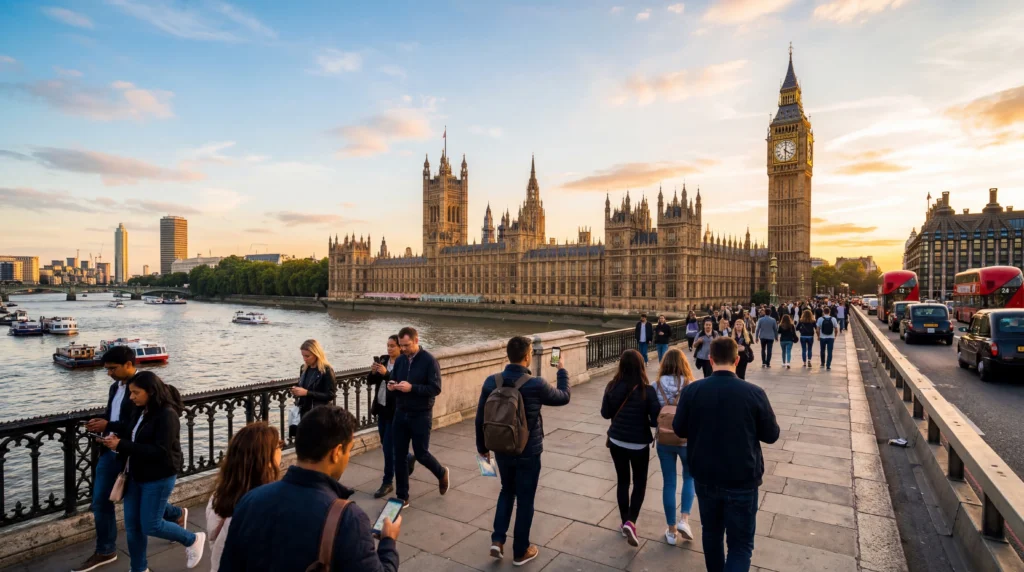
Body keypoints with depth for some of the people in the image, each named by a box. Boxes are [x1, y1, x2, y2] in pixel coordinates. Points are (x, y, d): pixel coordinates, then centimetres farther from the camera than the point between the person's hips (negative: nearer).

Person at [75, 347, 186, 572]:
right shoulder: (115, 387, 9)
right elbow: (111, 416, 19)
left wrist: (108, 426, -24)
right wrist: (100, 423, -2)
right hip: (111, 452, 8)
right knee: (100, 501, 10)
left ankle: (177, 514, 35)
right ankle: (105, 551, 27)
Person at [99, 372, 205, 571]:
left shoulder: (166, 415, -22)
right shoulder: (142, 411, 3)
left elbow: (160, 451, -26)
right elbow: (137, 442, 12)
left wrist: (122, 445, -25)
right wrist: (117, 441, -7)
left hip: (159, 479, -8)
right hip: (136, 476, 8)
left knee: (151, 526, 2)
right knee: (132, 525, 13)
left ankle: (193, 540, 25)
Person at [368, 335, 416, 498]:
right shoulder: (383, 359, 5)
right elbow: (370, 381, 6)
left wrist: (386, 373, -32)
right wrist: (373, 372, -14)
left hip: (395, 411, -7)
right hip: (381, 409, 7)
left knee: (388, 447, -2)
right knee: (386, 445, 18)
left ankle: (388, 483, 14)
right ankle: (408, 459, 43)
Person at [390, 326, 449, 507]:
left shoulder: (429, 361, -13)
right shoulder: (400, 360, 5)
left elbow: (436, 389, -17)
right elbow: (393, 380, 15)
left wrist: (411, 388, -26)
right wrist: (391, 386, -9)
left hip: (421, 416, -5)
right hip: (400, 414, 5)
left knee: (421, 453, 4)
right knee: (399, 456, 7)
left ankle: (442, 473, 35)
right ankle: (402, 497, 21)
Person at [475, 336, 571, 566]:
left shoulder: (491, 382, -9)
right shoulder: (536, 384, -21)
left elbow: (480, 418, -1)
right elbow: (563, 397, -2)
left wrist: (482, 446, 13)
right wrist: (562, 371, 14)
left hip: (502, 450, 4)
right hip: (528, 452, -4)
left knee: (507, 491, 26)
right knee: (525, 499, 13)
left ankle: (497, 540, 20)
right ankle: (520, 551, 27)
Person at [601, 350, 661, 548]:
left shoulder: (612, 387, -9)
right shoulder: (647, 390, -18)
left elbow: (605, 413, 1)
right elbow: (656, 420, -15)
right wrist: (644, 420, 5)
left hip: (616, 441, 3)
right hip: (638, 444, -3)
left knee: (622, 481, 18)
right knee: (639, 482, 16)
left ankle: (624, 522, 28)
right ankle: (631, 521, 1)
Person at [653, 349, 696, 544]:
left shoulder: (657, 387, -9)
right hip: (687, 440, -1)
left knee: (669, 483, 13)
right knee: (690, 478, 23)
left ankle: (671, 530, 22)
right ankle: (684, 519, 11)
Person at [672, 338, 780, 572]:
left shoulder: (691, 390, -12)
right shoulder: (754, 393, -16)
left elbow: (679, 430, -1)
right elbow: (771, 435, -3)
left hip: (705, 477, 2)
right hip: (742, 480, -2)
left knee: (711, 532, 23)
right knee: (741, 543, 10)